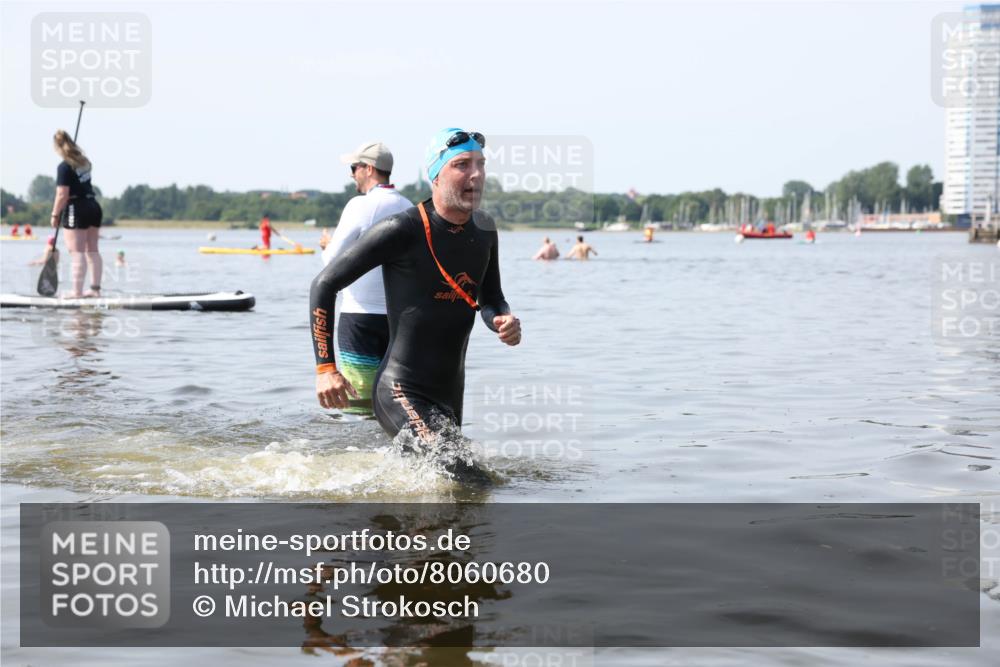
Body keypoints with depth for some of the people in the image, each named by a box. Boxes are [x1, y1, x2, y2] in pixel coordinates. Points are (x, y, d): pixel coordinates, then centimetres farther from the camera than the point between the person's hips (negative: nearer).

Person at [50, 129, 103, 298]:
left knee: (77, 252, -6)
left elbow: (62, 195, -17)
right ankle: (95, 288, 17)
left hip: (76, 210, -8)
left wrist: (55, 215, -9)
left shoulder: (64, 167, -13)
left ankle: (77, 291, -7)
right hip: (94, 207, 8)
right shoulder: (84, 161, 10)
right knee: (92, 250, 12)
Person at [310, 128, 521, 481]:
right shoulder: (403, 230, -17)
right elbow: (324, 285, -10)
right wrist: (325, 368, -14)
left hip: (450, 395, 8)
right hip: (401, 391, -8)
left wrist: (503, 320, -4)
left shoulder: (484, 230, 4)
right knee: (471, 483, -25)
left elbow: (490, 298, 21)